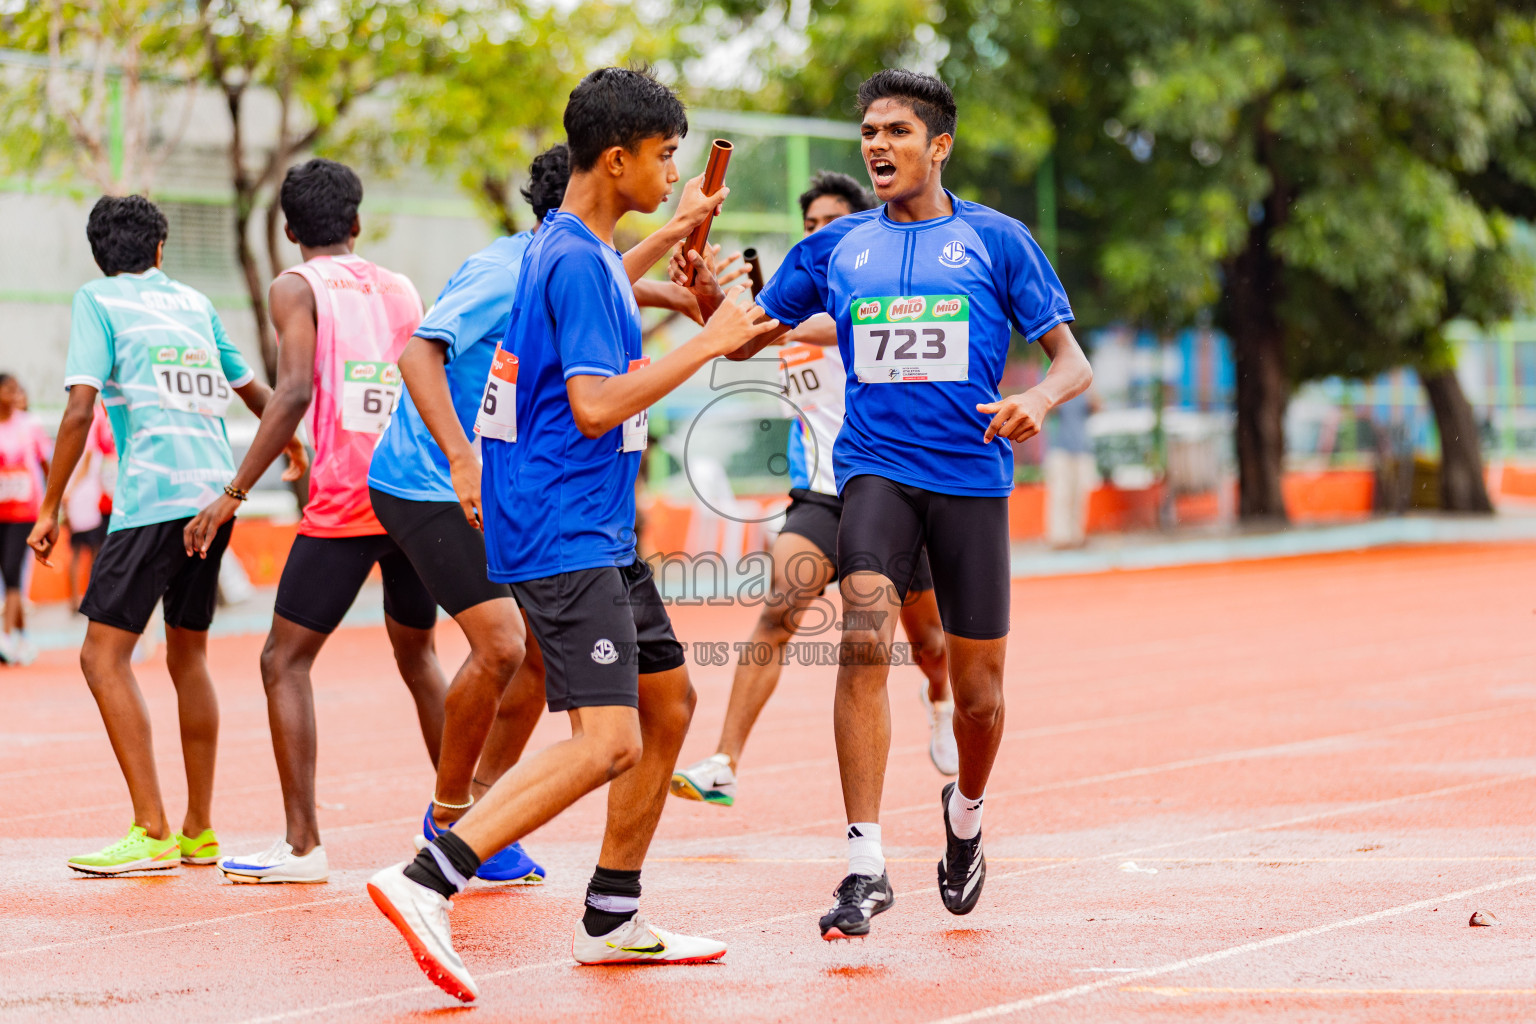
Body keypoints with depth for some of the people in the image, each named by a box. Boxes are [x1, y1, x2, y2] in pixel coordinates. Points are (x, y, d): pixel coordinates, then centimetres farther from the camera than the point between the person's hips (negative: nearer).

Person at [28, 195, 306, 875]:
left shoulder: (96, 299, 2)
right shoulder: (194, 302, 18)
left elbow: (80, 410, -9)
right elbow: (253, 390, 30)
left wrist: (50, 508, -5)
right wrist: (291, 444, 50)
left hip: (152, 498, -7)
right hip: (216, 491, 7)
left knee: (104, 655, -6)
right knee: (188, 656, 17)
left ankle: (151, 834, -16)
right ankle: (198, 833, 20)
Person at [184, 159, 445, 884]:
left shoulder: (297, 287, 0)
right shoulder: (401, 288, 16)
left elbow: (295, 391, -14)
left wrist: (234, 494, -14)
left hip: (345, 498, -6)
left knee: (285, 662, 1)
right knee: (417, 656, 23)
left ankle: (303, 845, -7)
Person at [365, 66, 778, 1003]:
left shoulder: (572, 247, 15)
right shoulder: (577, 261, -16)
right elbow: (598, 405, -24)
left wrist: (671, 237, 40)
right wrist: (708, 344, -16)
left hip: (600, 532, 11)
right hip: (564, 533, -11)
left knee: (669, 701, 16)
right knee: (607, 742, -19)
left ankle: (611, 920, 21)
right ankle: (425, 884, -24)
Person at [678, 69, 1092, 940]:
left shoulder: (996, 239, 3)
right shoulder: (835, 247, 10)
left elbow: (1073, 359, 2)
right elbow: (750, 338, 16)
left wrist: (1040, 397, -21)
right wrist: (710, 300, -6)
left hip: (973, 476, 0)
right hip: (876, 469, 0)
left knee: (977, 693, 6)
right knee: (864, 643, -24)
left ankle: (966, 812, 40)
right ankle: (866, 866, -24)